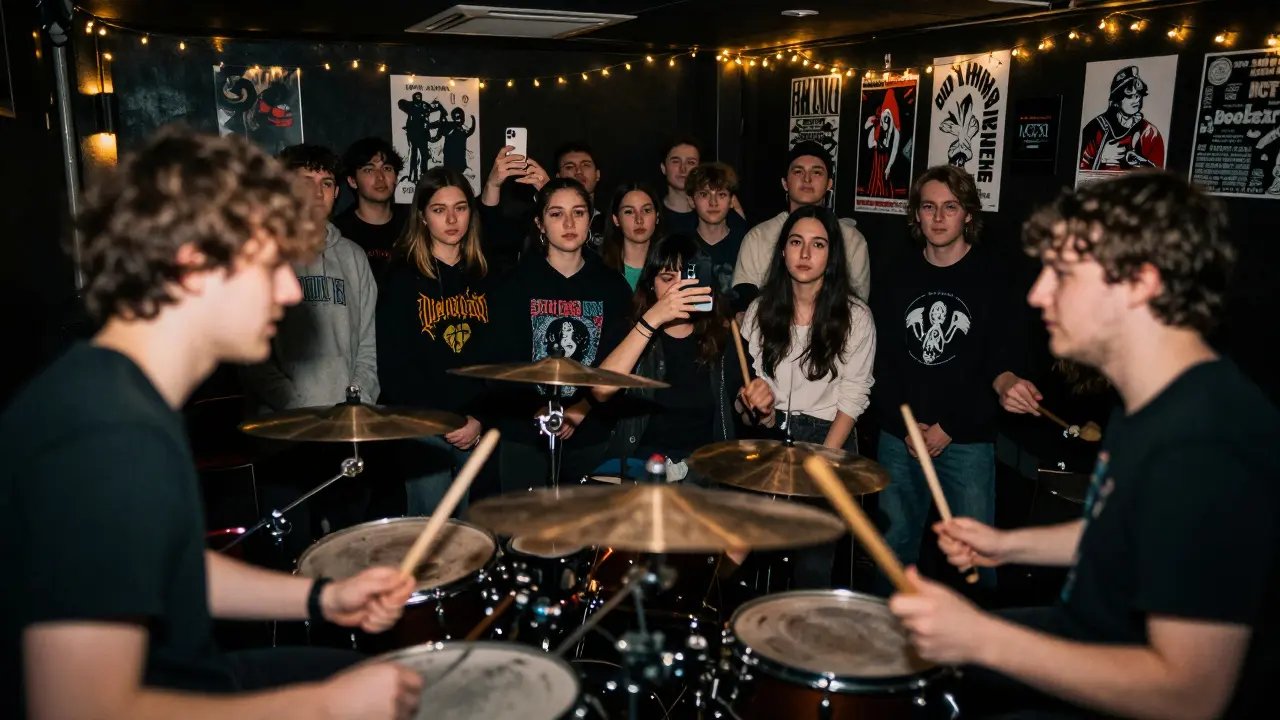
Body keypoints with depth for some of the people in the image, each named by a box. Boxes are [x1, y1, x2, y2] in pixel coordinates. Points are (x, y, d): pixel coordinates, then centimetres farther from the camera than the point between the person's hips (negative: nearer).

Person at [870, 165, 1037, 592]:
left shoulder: (992, 278, 0)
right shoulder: (900, 275, 9)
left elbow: (1004, 356, -3)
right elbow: (883, 357, 6)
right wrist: (904, 424, -4)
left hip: (968, 440, -3)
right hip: (899, 436, 3)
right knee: (894, 544, 9)